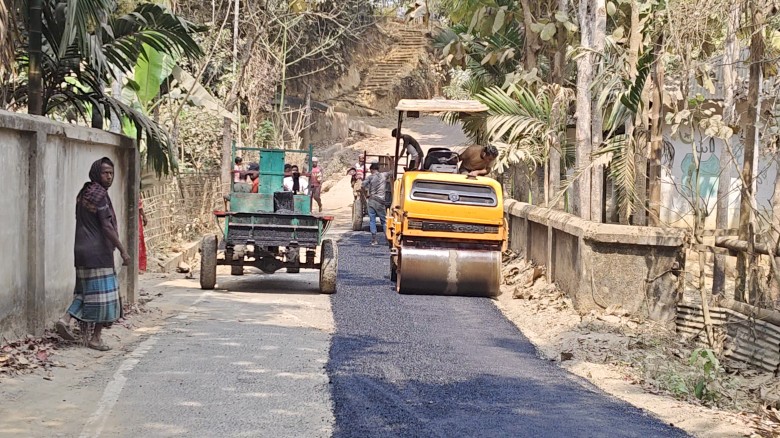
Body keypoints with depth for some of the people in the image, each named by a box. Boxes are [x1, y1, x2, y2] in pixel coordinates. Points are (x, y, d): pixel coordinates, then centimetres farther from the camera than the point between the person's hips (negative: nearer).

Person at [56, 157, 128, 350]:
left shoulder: (83, 194, 14)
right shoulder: (100, 194, -14)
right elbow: (107, 227, -18)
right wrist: (123, 251, -16)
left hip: (82, 250, 9)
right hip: (99, 252, -9)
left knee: (86, 291, 17)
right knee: (103, 293, -1)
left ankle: (66, 319, 1)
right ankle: (95, 338, 3)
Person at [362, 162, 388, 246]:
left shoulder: (370, 177, -1)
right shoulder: (384, 175, 4)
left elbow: (364, 185, -11)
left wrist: (366, 193, 2)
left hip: (371, 200, -1)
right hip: (380, 201, 1)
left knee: (372, 220, 4)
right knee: (383, 220, 9)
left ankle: (374, 240, -2)